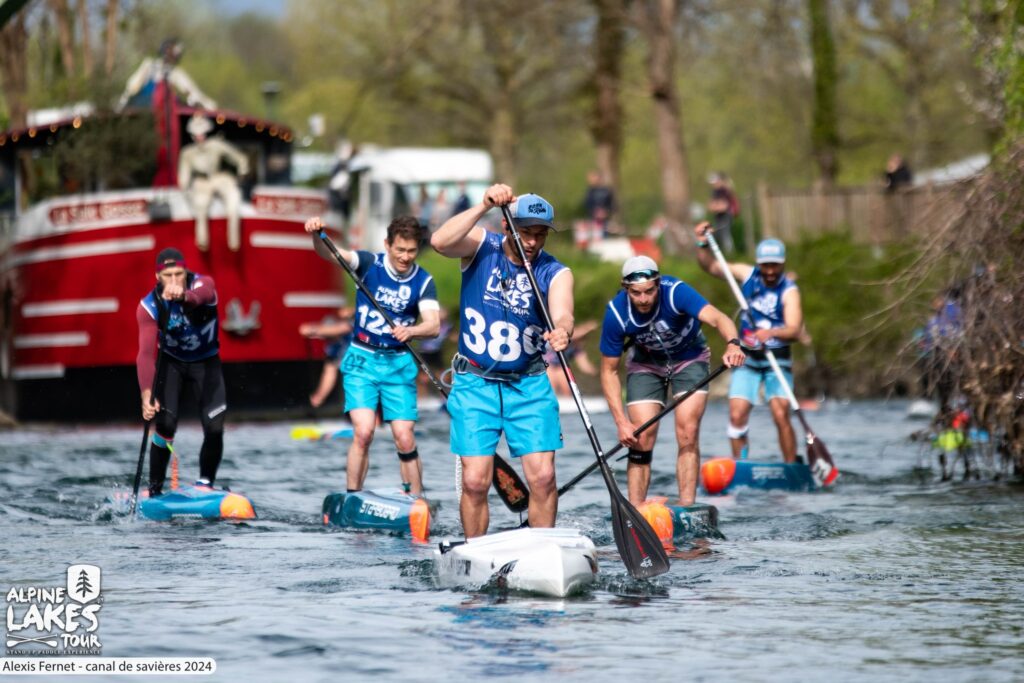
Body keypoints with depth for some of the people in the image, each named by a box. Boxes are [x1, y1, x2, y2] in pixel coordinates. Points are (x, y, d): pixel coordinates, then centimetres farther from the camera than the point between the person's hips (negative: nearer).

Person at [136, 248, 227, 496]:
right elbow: (146, 353, -32)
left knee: (214, 428, -13)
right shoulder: (149, 306, -24)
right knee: (166, 424, -17)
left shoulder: (203, 284, -26)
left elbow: (200, 297, -52)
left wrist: (183, 296, -77)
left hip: (206, 362, 0)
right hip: (171, 363, 0)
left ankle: (205, 484, 8)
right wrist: (147, 394, -47)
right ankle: (155, 490, -3)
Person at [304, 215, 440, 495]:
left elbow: (433, 325, -14)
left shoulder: (423, 281, -3)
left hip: (398, 364, 1)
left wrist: (410, 330, -35)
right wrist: (316, 234, -42)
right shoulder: (370, 264, -6)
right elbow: (330, 253, -21)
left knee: (405, 439, -3)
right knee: (363, 432, -15)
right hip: (362, 359, -1)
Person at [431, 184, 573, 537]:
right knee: (475, 481, -7)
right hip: (475, 384, -1)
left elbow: (562, 313, -23)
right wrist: (484, 206, -33)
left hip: (529, 386, 1)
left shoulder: (555, 273, -3)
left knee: (543, 477, -8)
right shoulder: (482, 247, -4)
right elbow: (440, 242, -25)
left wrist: (562, 330, -46)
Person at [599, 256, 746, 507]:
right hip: (645, 364, 1)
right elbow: (609, 371, -18)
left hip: (689, 358, -1)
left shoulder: (675, 292, -33)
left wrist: (732, 344, -71)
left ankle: (687, 508, -12)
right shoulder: (616, 314, -27)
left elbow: (716, 317, -48)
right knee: (641, 440, -9)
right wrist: (622, 422, -26)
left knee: (687, 434, -15)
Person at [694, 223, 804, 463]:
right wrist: (703, 245, -7)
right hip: (747, 360, 3)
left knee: (781, 415, -17)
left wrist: (772, 333, -47)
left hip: (778, 362, -3)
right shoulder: (747, 275, 1)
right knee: (737, 415, -9)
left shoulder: (789, 291, -13)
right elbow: (711, 266, 11)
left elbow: (795, 330, -28)